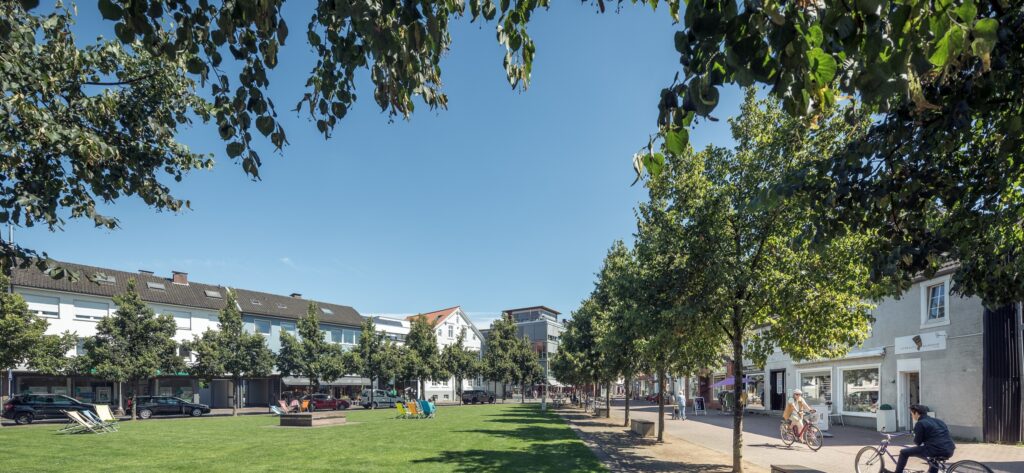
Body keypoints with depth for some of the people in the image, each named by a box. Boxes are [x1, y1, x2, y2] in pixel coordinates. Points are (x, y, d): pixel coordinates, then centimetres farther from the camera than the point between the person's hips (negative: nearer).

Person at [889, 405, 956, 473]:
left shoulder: (920, 423, -3)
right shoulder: (938, 421, 21)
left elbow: (918, 442, -2)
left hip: (935, 451, -8)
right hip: (949, 452, 8)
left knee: (904, 452, 3)